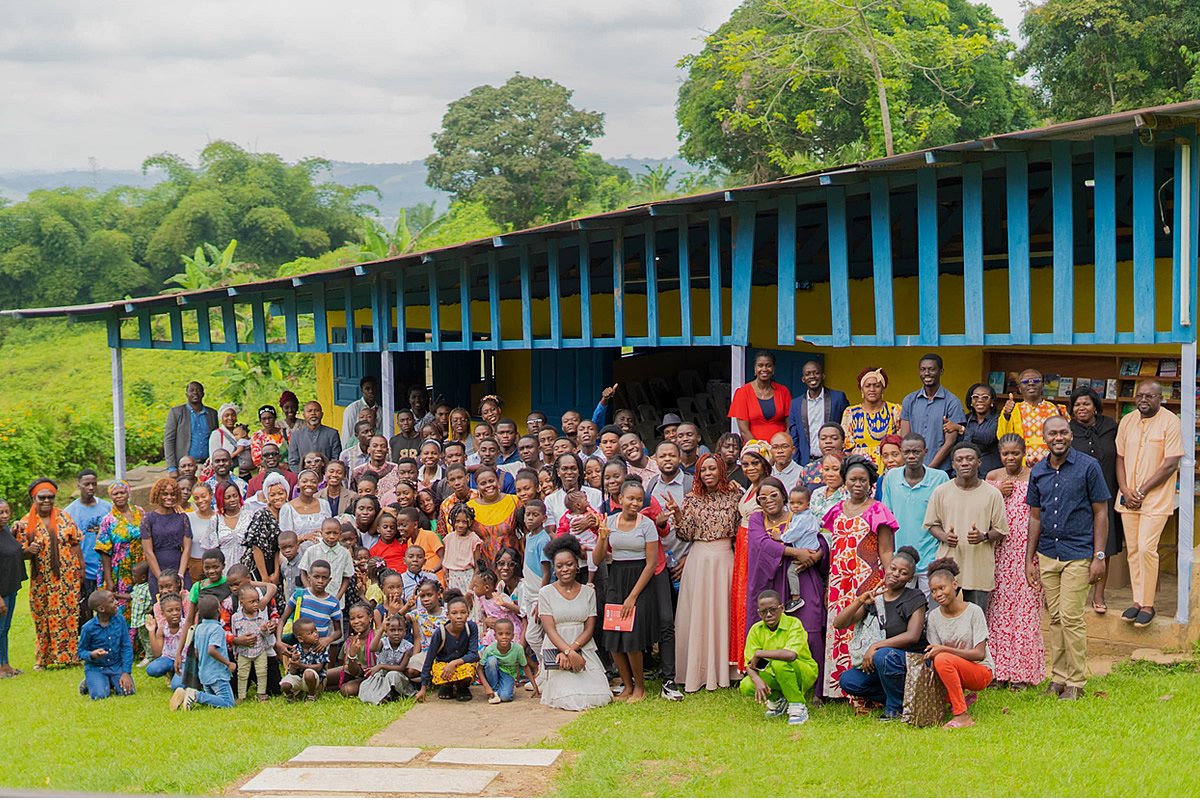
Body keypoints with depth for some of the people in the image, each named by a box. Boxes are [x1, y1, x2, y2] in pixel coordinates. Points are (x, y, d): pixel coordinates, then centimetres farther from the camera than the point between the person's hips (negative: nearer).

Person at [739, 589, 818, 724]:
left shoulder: (794, 624, -21)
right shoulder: (756, 630, -6)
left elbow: (791, 655, -39)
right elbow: (749, 665, -10)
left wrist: (759, 654, -29)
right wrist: (758, 681, -32)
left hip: (804, 674, -5)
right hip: (776, 677, 5)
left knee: (779, 663, -36)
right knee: (746, 687, -21)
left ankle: (798, 707, -16)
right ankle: (777, 700, 11)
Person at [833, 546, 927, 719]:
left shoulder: (915, 598, -6)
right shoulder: (874, 598, 5)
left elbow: (912, 636, -18)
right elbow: (839, 623, -1)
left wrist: (875, 646, -23)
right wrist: (860, 601, -17)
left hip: (913, 659, -6)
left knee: (884, 655, -36)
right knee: (847, 681, -14)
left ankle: (896, 709, -13)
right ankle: (902, 699, -1)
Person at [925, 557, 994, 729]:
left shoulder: (973, 611, -12)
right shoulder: (934, 617, 1)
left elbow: (980, 654, -17)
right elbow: (934, 652, 0)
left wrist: (944, 649, -27)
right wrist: (930, 655, -25)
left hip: (981, 671, -6)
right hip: (951, 670, 6)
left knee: (943, 659, -32)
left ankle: (963, 716, -25)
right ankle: (961, 700, 8)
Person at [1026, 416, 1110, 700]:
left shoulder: (1088, 466, -5)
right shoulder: (1038, 471, 8)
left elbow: (1100, 513, -3)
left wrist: (1099, 556, -8)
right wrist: (1029, 558, 12)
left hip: (1078, 554, -5)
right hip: (1047, 554, 5)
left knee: (1071, 617, -7)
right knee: (1055, 618, 8)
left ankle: (1076, 682, 3)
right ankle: (1058, 677, 16)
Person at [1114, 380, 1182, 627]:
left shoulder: (1170, 422, -9)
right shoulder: (1127, 421, 8)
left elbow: (1170, 465, -12)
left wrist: (1142, 492, -12)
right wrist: (1126, 491, -3)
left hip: (1155, 498, -5)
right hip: (1128, 497, 5)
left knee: (1146, 548, -11)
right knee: (1132, 550, 8)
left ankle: (1148, 605, -1)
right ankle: (1137, 601, 17)